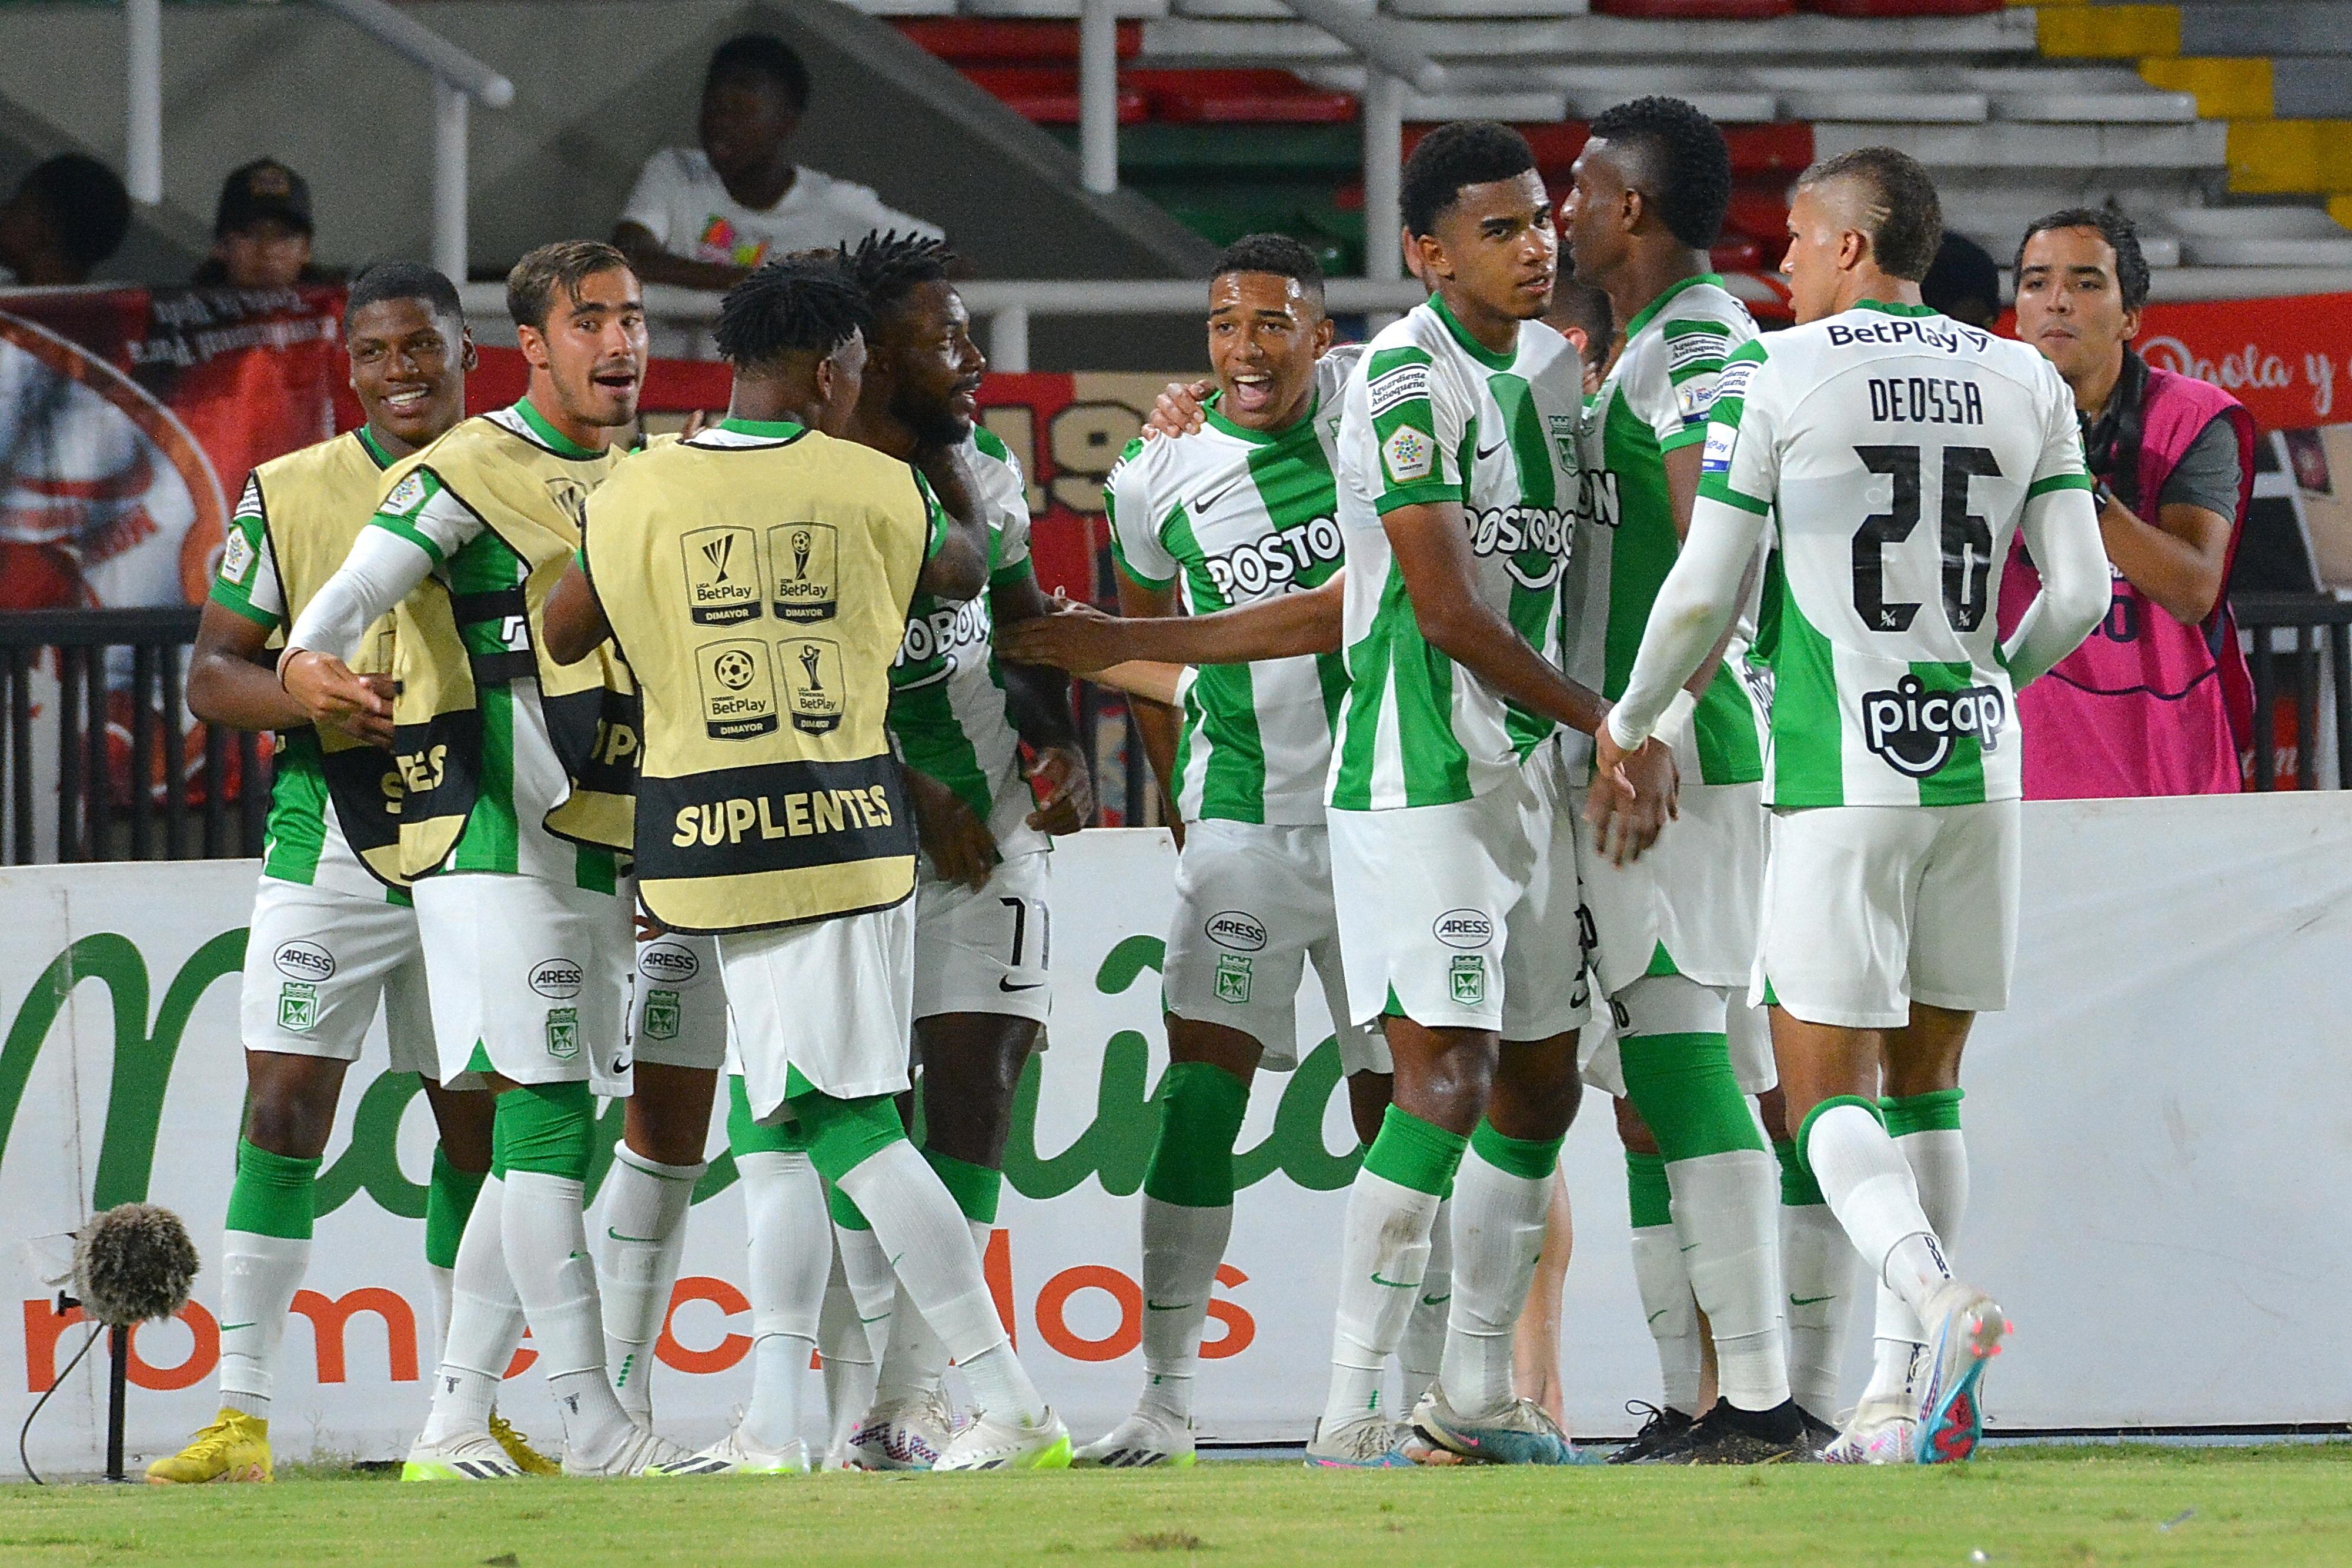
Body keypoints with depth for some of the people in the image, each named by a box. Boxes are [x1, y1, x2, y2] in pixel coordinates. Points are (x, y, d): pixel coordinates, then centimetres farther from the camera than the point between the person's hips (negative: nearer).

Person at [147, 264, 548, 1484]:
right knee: (284, 1112, -8)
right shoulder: (290, 496, -1)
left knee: (479, 1122, 6)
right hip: (331, 845, -2)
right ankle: (242, 1415, -7)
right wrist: (312, 700, -20)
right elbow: (211, 672, -1)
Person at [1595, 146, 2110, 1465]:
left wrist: (1629, 723, 13)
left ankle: (1939, 1298, -29)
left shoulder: (1773, 380, -5)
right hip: (1976, 766, 4)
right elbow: (2080, 593, 6)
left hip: (1839, 775, -4)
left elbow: (1704, 596, -5)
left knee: (1830, 1093, -2)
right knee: (1924, 1085, 13)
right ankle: (1906, 1399, 10)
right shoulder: (2025, 387, 7)